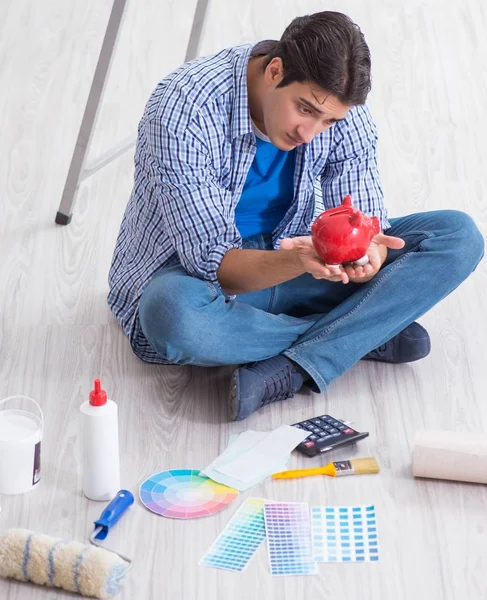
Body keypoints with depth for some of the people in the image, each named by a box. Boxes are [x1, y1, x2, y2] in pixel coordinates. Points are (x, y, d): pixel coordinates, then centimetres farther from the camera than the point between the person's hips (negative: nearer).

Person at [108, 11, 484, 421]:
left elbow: (365, 225, -12)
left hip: (290, 255, 5)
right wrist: (298, 260, -47)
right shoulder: (186, 109, -28)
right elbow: (213, 264, -28)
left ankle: (292, 369, -24)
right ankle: (368, 336, -18)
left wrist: (366, 258, -38)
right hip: (192, 271, -4)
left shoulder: (341, 110, -13)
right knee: (177, 313, -43)